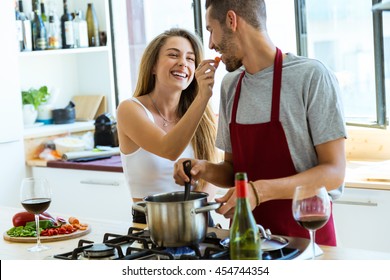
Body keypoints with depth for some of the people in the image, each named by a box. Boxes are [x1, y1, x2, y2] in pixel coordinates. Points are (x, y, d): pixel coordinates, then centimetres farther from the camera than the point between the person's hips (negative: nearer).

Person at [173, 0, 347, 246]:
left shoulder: (312, 76, -11)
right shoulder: (230, 86, 8)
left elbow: (334, 172, -14)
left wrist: (261, 191, -25)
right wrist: (206, 170, -7)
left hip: (306, 236, -5)